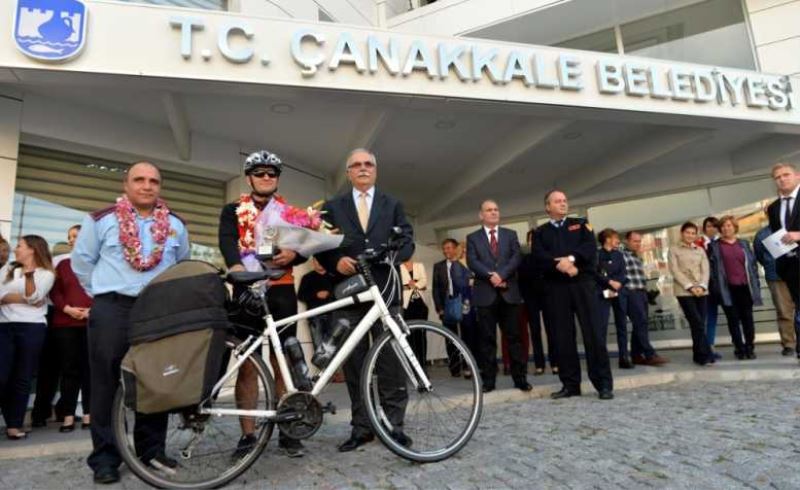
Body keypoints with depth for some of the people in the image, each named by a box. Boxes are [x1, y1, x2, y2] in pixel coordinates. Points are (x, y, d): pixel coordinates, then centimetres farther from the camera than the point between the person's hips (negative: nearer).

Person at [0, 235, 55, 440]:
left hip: (32, 328, -2)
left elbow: (33, 297, -10)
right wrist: (24, 299, -10)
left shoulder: (46, 274, 6)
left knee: (23, 378, 1)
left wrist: (29, 274, -22)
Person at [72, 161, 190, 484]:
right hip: (112, 311, -2)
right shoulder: (101, 220, 2)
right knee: (108, 384, 2)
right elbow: (81, 261, 11)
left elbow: (183, 267, 21)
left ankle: (152, 449, 19)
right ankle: (105, 457, 12)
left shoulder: (175, 225, 10)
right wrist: (103, 293, 9)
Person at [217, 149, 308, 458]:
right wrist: (235, 266, -31)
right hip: (246, 291, -1)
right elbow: (227, 241, -9)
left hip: (282, 292, 1)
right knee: (247, 365, 1)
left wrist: (293, 254, -20)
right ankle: (248, 435, 10)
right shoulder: (233, 211, 11)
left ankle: (287, 432, 13)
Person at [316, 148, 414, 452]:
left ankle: (394, 425, 11)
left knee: (391, 363, 0)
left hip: (385, 291, 0)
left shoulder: (393, 205, 16)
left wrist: (391, 253, -15)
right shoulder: (333, 207, 15)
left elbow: (407, 242, 6)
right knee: (354, 364, 5)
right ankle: (361, 427, 15)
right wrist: (336, 261, -12)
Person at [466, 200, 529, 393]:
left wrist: (501, 275, -14)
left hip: (509, 292, 1)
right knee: (487, 339, 2)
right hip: (485, 293, -1)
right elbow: (472, 262, -3)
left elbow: (517, 257, 0)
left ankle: (520, 378, 9)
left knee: (514, 336, 2)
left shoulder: (510, 234, 14)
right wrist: (490, 276, -16)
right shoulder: (473, 238, 11)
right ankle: (488, 380, 7)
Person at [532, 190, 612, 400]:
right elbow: (539, 256, -2)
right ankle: (570, 384, 9)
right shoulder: (540, 232, 15)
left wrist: (571, 258, -18)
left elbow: (590, 246, -1)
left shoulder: (581, 224, 16)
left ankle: (604, 383, 2)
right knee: (563, 336, 2)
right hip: (556, 287, 1)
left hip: (583, 282, 0)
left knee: (593, 333, -4)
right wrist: (559, 264, -19)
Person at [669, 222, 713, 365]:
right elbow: (675, 271, -4)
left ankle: (699, 356, 10)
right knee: (697, 323, -13)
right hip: (684, 291, -4)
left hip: (701, 291, 4)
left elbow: (705, 270, 8)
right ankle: (705, 354, -10)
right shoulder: (674, 250, 5)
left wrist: (702, 286, -9)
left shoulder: (700, 250, 17)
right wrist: (690, 286, -13)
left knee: (699, 324, 1)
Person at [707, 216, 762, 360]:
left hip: (745, 287, 2)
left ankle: (750, 348, 13)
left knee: (747, 318, 5)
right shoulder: (714, 246, 5)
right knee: (733, 320, 1)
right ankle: (740, 349, 7)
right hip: (727, 289, -2)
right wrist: (716, 288, -8)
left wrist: (756, 284, 4)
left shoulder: (744, 244, 14)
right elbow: (711, 268, 0)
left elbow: (753, 264, 13)